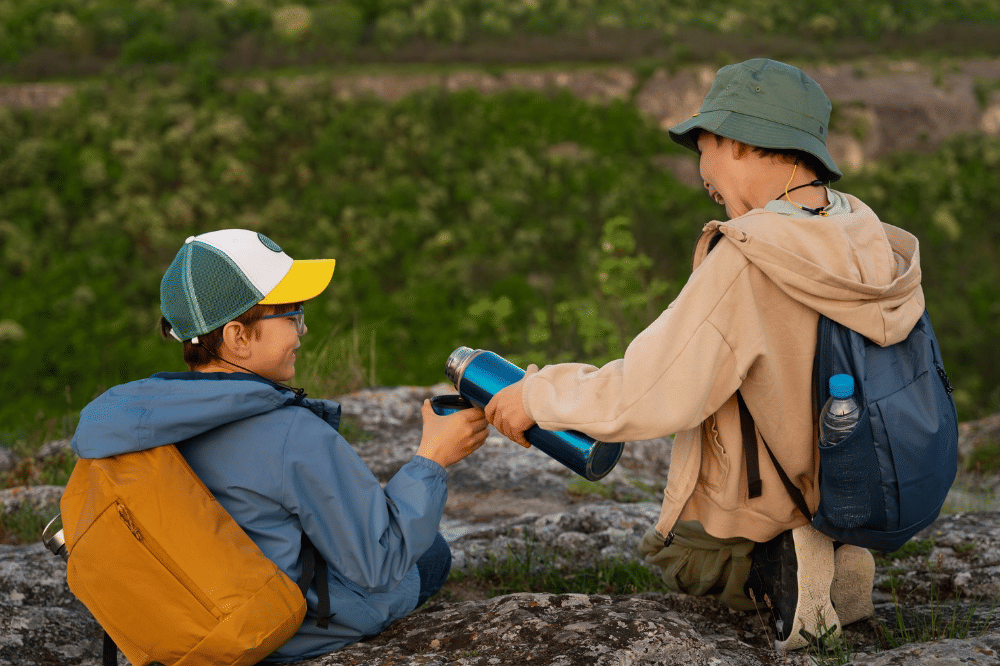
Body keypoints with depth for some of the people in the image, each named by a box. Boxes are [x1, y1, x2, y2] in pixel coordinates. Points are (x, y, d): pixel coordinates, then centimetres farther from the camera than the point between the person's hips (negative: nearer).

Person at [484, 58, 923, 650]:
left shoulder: (745, 262, -29)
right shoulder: (872, 239, -9)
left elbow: (648, 397, -28)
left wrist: (539, 396, -13)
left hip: (767, 508, -6)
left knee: (670, 551, 27)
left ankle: (775, 567, -3)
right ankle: (824, 553, 6)